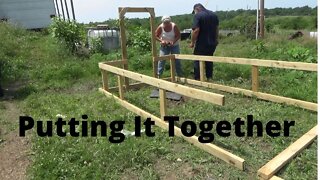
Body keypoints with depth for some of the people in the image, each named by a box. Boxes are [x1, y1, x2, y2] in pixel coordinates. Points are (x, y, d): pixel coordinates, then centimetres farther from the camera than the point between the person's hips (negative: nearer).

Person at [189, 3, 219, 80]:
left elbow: (196, 30, -21)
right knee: (209, 60, 18)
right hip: (212, 43, 7)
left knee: (197, 61, 3)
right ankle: (209, 77, 23)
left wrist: (192, 42, -12)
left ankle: (197, 79, 4)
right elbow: (217, 28, 19)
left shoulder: (197, 16, -12)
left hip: (202, 43, -7)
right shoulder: (213, 14, 11)